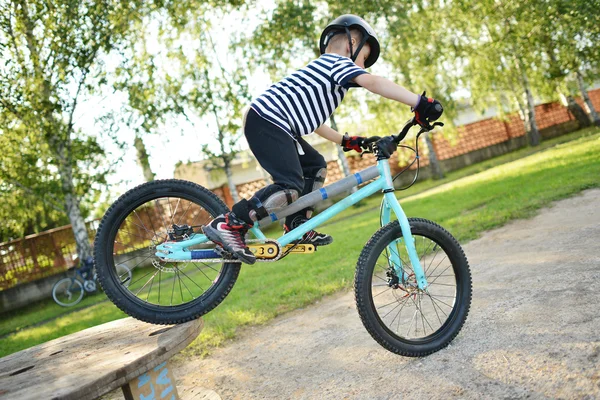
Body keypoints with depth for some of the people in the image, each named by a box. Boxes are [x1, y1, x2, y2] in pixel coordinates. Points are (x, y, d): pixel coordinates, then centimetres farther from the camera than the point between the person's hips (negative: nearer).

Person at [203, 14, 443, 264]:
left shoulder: (322, 68, 30)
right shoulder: (338, 61, 1)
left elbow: (312, 121, 34)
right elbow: (374, 83, -18)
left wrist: (345, 141, 33)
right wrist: (420, 103, -24)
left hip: (275, 125, 11)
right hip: (266, 122, -11)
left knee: (316, 167, 18)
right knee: (291, 187, -19)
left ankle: (297, 227, 14)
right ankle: (227, 225, -17)